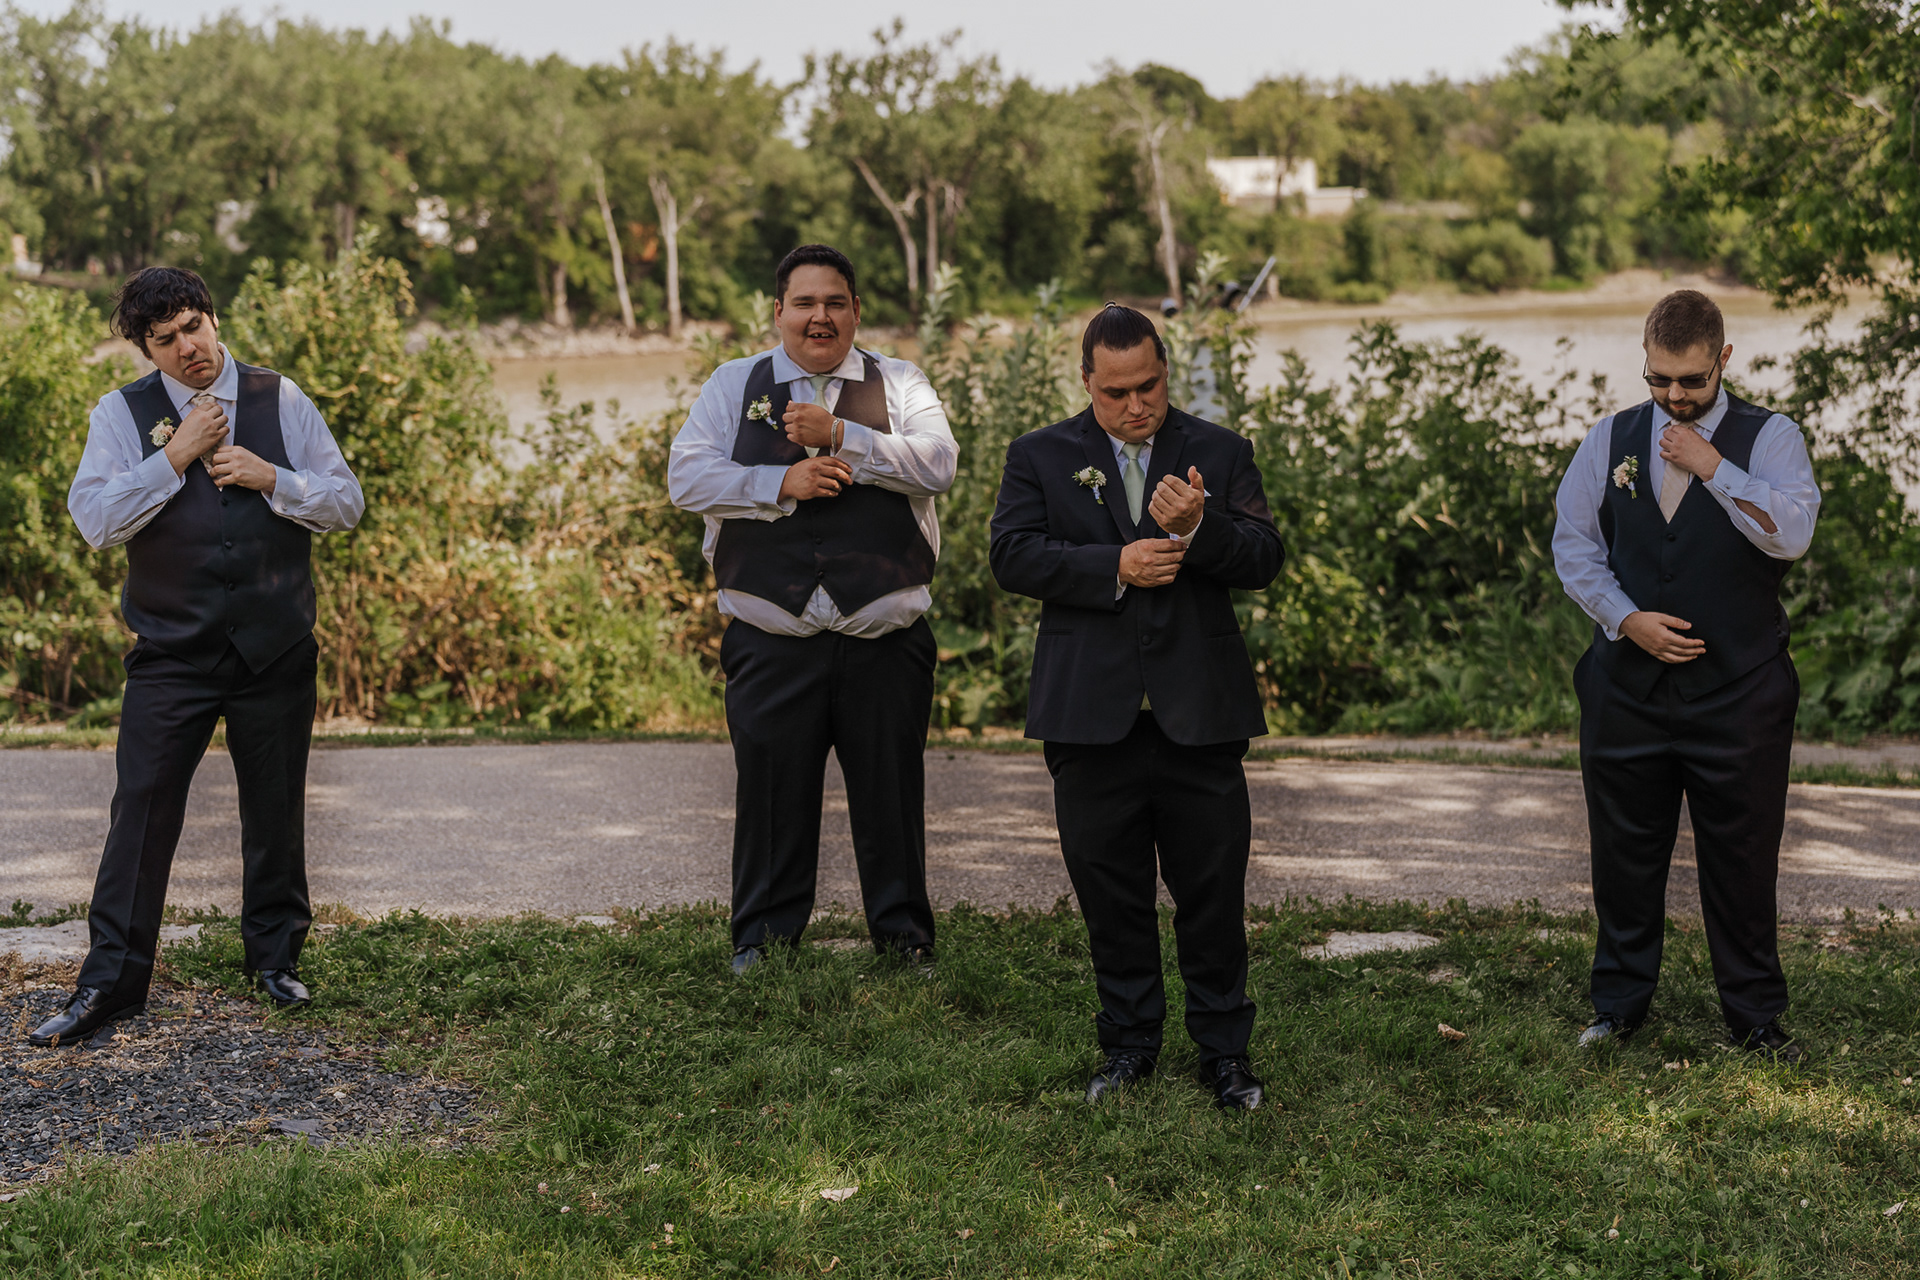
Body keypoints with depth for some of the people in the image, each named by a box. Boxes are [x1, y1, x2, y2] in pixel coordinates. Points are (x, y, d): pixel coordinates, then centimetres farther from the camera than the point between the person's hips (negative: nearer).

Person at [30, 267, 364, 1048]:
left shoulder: (281, 402, 6)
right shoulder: (124, 413, 3)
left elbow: (347, 504, 5)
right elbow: (94, 521, -9)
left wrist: (269, 477, -10)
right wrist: (177, 457, -14)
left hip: (275, 650, 1)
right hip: (172, 652, -1)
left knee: (276, 809, 10)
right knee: (142, 808, -5)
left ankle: (277, 955, 27)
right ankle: (109, 983, 1)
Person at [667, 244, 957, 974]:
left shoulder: (897, 384, 9)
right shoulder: (734, 385, 10)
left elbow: (938, 463, -8)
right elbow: (686, 477, 0)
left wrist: (838, 435, -15)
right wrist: (781, 484, -13)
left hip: (885, 638, 0)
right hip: (771, 638, 0)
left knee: (891, 791, 6)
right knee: (771, 790, 5)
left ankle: (904, 937, 20)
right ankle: (764, 938, 20)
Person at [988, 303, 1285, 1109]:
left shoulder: (1221, 454, 9)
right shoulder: (1040, 458, 7)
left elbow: (1264, 559, -1)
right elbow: (1013, 556, -6)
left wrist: (1199, 528, -20)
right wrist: (1114, 566, -16)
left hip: (1201, 712, 0)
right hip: (1091, 712, 0)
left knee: (1213, 892, 4)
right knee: (1111, 896, 9)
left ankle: (1224, 1050, 17)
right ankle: (1129, 1045, 23)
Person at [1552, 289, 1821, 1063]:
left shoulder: (1768, 439, -2)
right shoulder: (1610, 441, 7)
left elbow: (1791, 534, -17)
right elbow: (1573, 543, 8)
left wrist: (1712, 468, -19)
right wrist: (1626, 618, -5)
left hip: (1739, 693, -2)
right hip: (1628, 687, 3)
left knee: (1742, 858, 5)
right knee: (1624, 854, 10)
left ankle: (1755, 1016, 19)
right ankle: (1619, 1004, 25)